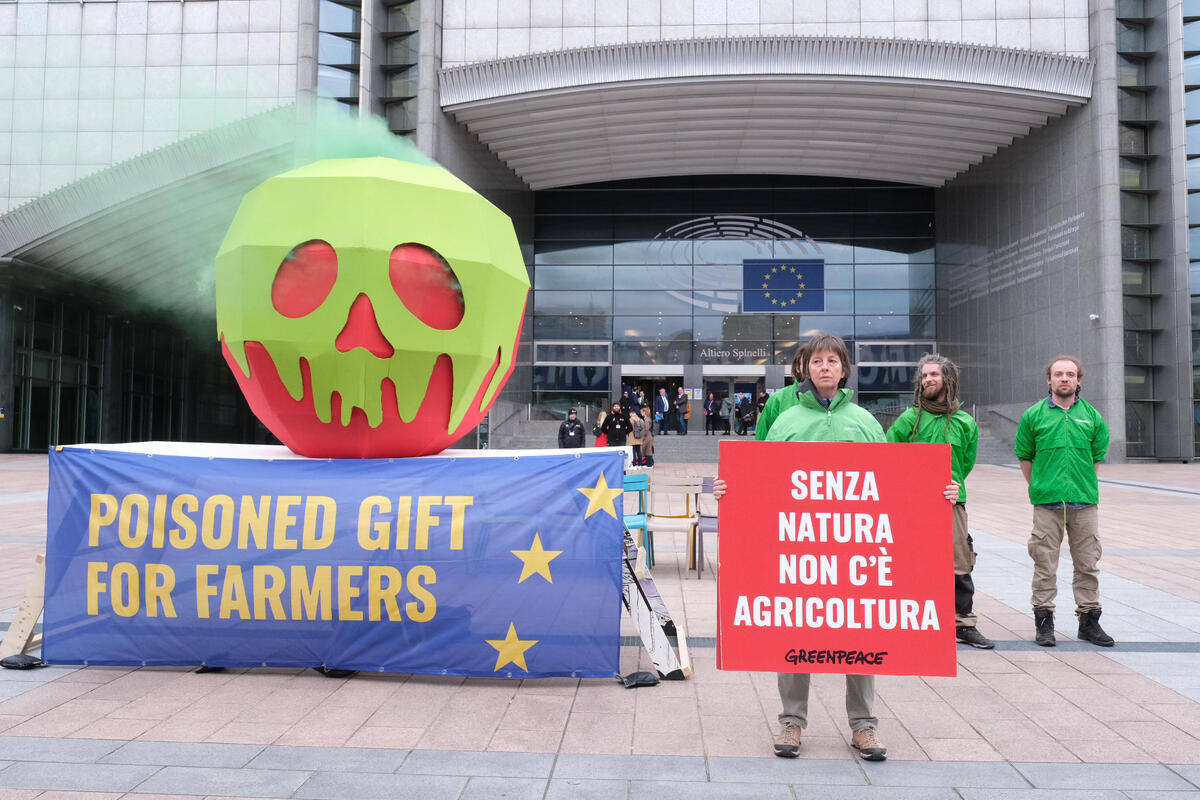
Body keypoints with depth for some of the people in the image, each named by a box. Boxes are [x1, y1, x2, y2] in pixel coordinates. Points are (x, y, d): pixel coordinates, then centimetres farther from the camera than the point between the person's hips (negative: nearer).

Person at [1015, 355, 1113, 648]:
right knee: (1045, 563, 2)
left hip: (1085, 502, 2)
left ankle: (1089, 620, 21)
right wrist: (1040, 488, 5)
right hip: (1046, 503, -2)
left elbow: (1097, 457, 14)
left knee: (1087, 563, 8)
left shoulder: (1092, 416, 7)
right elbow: (1025, 457, 8)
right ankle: (1044, 621, 12)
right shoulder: (1033, 415, 2)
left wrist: (1083, 485, 8)